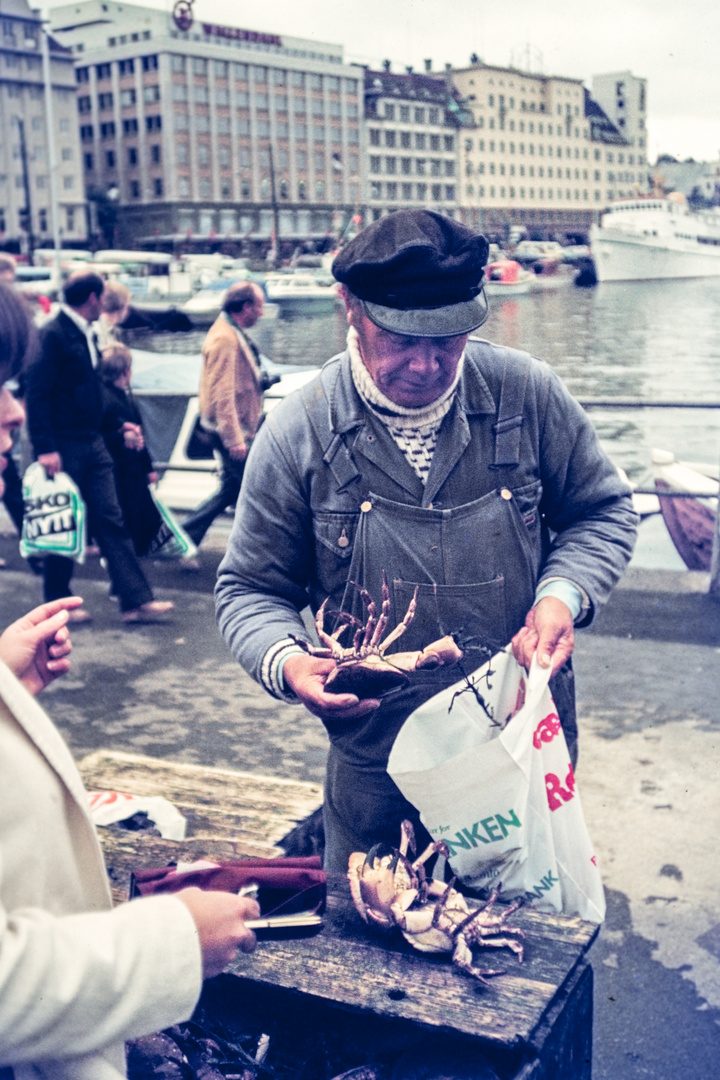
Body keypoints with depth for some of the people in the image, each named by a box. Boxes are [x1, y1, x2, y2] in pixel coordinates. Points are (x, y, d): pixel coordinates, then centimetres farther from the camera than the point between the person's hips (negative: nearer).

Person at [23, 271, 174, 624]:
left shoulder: (86, 334, 12)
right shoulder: (53, 335, -13)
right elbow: (37, 394, -18)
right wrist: (45, 448, -23)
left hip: (92, 445, 8)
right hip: (64, 448, -8)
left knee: (111, 521, 5)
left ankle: (135, 601, 5)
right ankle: (57, 603, 18)